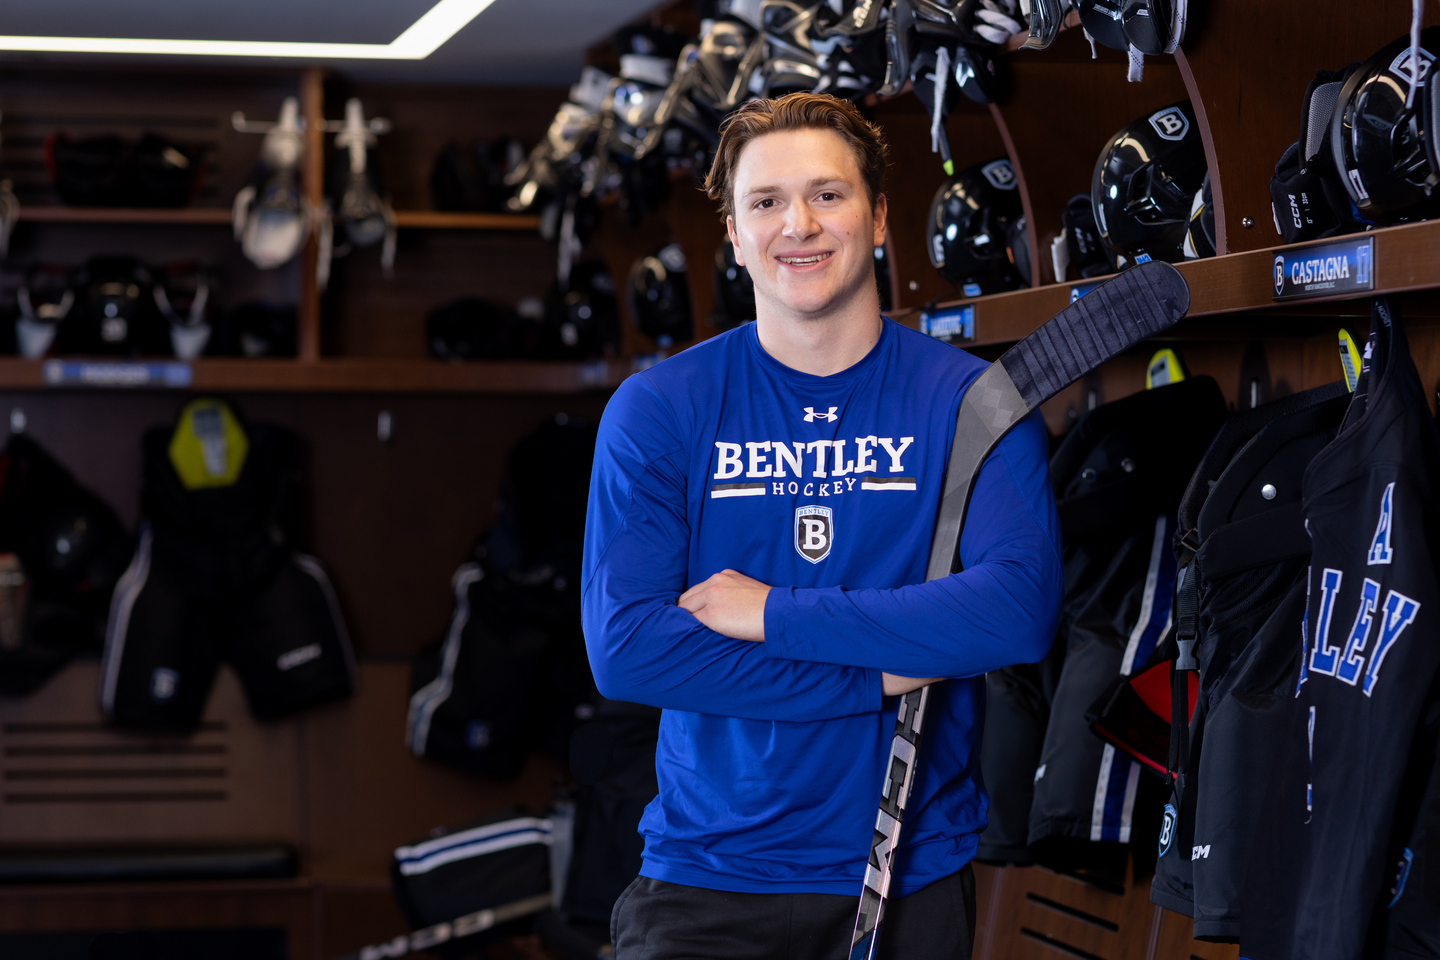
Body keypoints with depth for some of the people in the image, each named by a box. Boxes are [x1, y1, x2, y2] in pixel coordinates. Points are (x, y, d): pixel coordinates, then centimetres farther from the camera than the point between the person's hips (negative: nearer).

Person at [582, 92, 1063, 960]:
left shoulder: (973, 400, -1)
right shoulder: (657, 410, -1)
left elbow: (1019, 610, -16)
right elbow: (624, 648, -12)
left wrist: (775, 614, -17)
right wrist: (882, 674, -16)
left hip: (914, 876, 1)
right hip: (709, 879, 0)